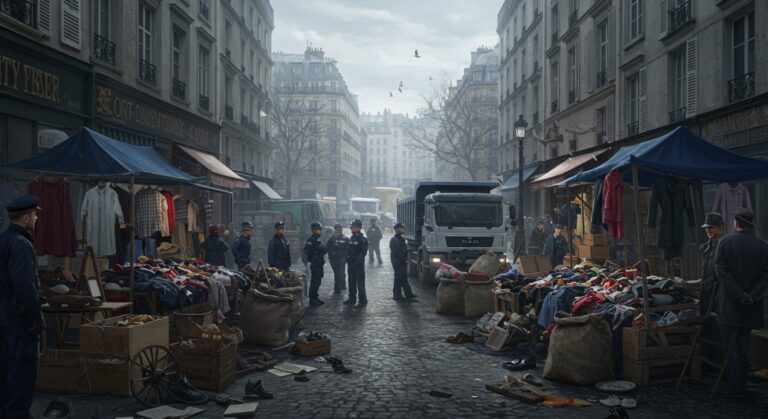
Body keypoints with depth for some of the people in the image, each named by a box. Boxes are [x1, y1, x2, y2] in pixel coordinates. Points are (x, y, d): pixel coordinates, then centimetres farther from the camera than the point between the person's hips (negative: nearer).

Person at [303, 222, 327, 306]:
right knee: (314, 282, -7)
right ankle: (312, 300, -2)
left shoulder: (318, 240, 15)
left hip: (319, 264, 10)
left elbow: (323, 250, 21)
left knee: (317, 281, 14)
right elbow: (307, 252, -23)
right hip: (314, 265, -10)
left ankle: (315, 298, 22)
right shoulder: (311, 240, -15)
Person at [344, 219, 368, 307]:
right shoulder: (351, 238, 12)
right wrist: (347, 259, 5)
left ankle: (362, 300, 0)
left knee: (360, 282, -5)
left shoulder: (363, 239, -11)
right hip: (351, 263, 8)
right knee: (351, 282, 14)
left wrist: (358, 261, -23)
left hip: (359, 264, -8)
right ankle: (352, 298, 25)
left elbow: (363, 252, -18)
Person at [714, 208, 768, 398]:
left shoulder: (725, 243, -8)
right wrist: (751, 296, -10)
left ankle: (738, 388, 2)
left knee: (730, 348, 4)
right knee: (743, 347, 17)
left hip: (728, 305, -3)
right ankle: (742, 386, 22)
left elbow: (722, 272, -14)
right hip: (750, 309, 3)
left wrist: (740, 295, -13)